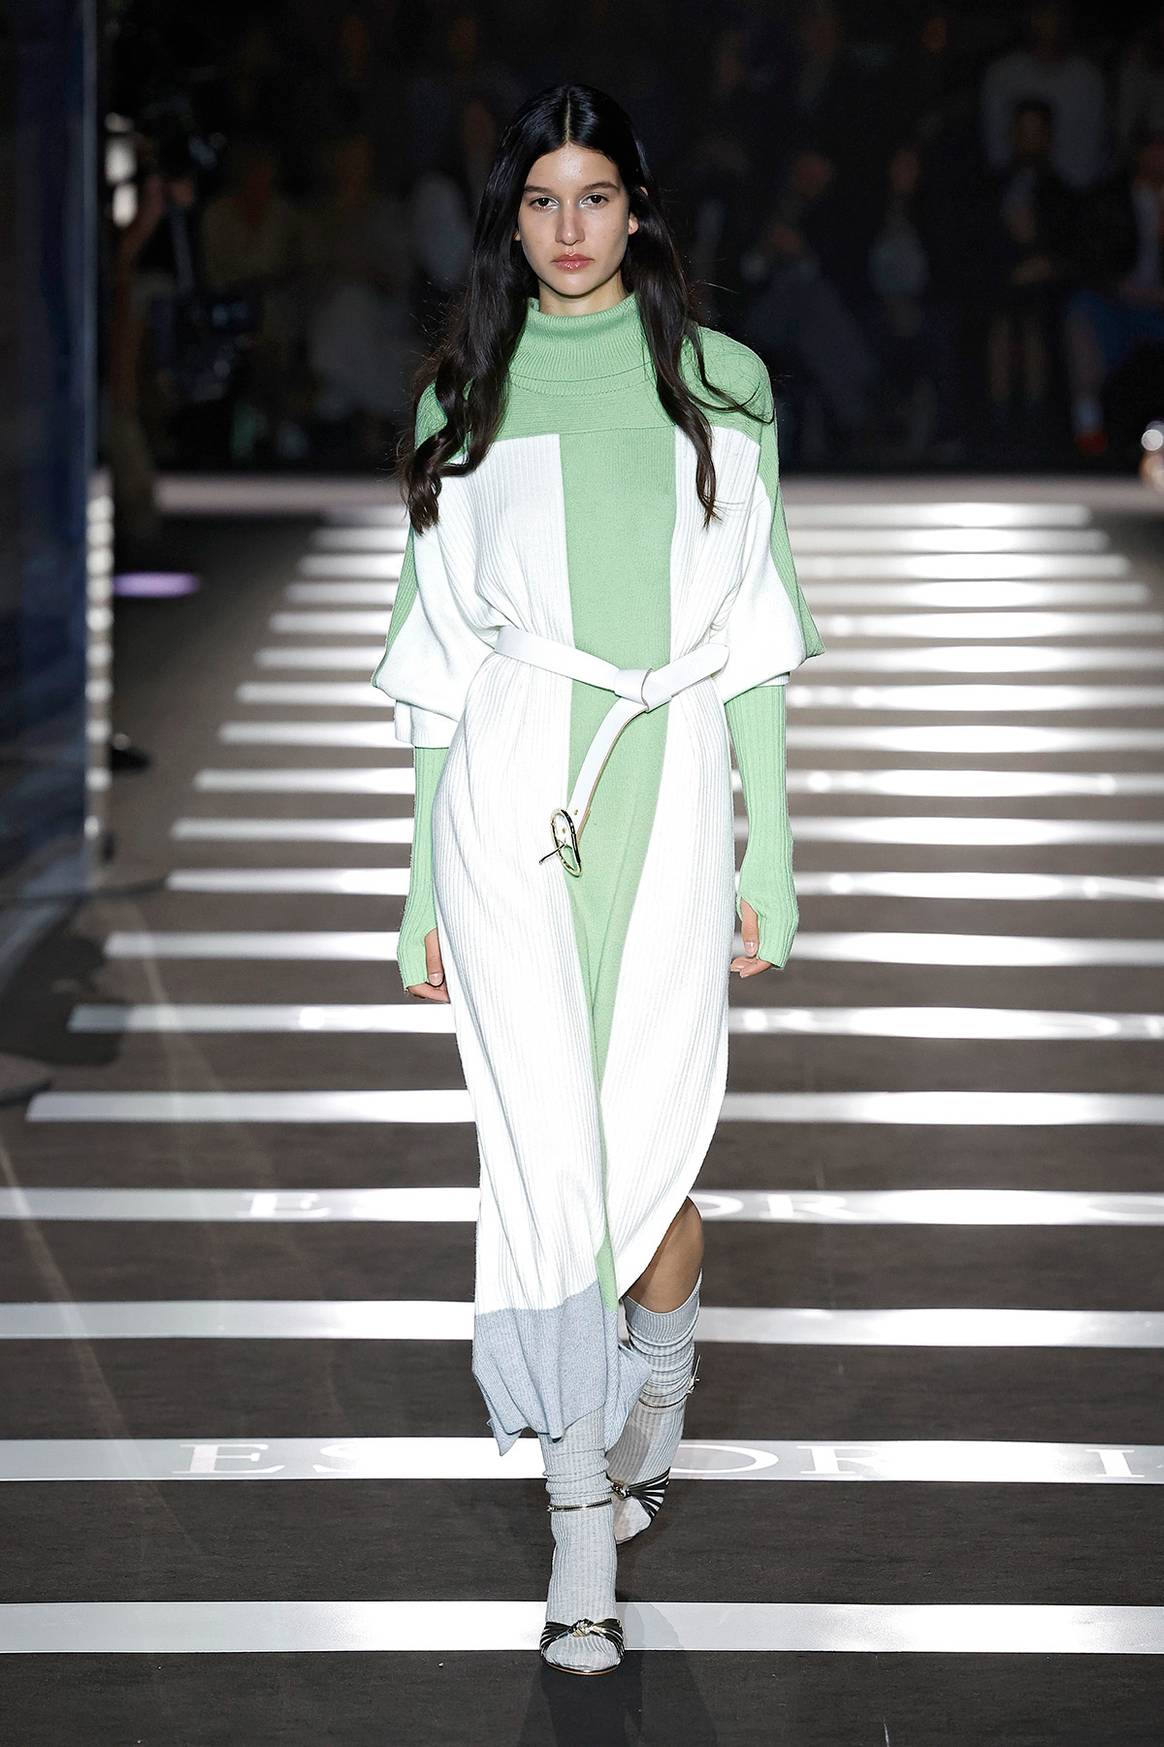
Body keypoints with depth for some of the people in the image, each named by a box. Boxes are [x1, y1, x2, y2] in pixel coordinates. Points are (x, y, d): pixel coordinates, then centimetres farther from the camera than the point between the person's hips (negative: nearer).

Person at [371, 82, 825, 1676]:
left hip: (671, 788, 0)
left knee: (647, 1153, -1)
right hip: (511, 790, 0)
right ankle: (583, 1535, 0)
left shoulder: (720, 385, 9)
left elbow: (754, 633, 8)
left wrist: (768, 853, 3)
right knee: (547, 1152, -7)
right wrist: (424, 883, 10)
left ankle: (656, 1406, 32)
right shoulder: (466, 395, 11)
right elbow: (437, 651, 13)